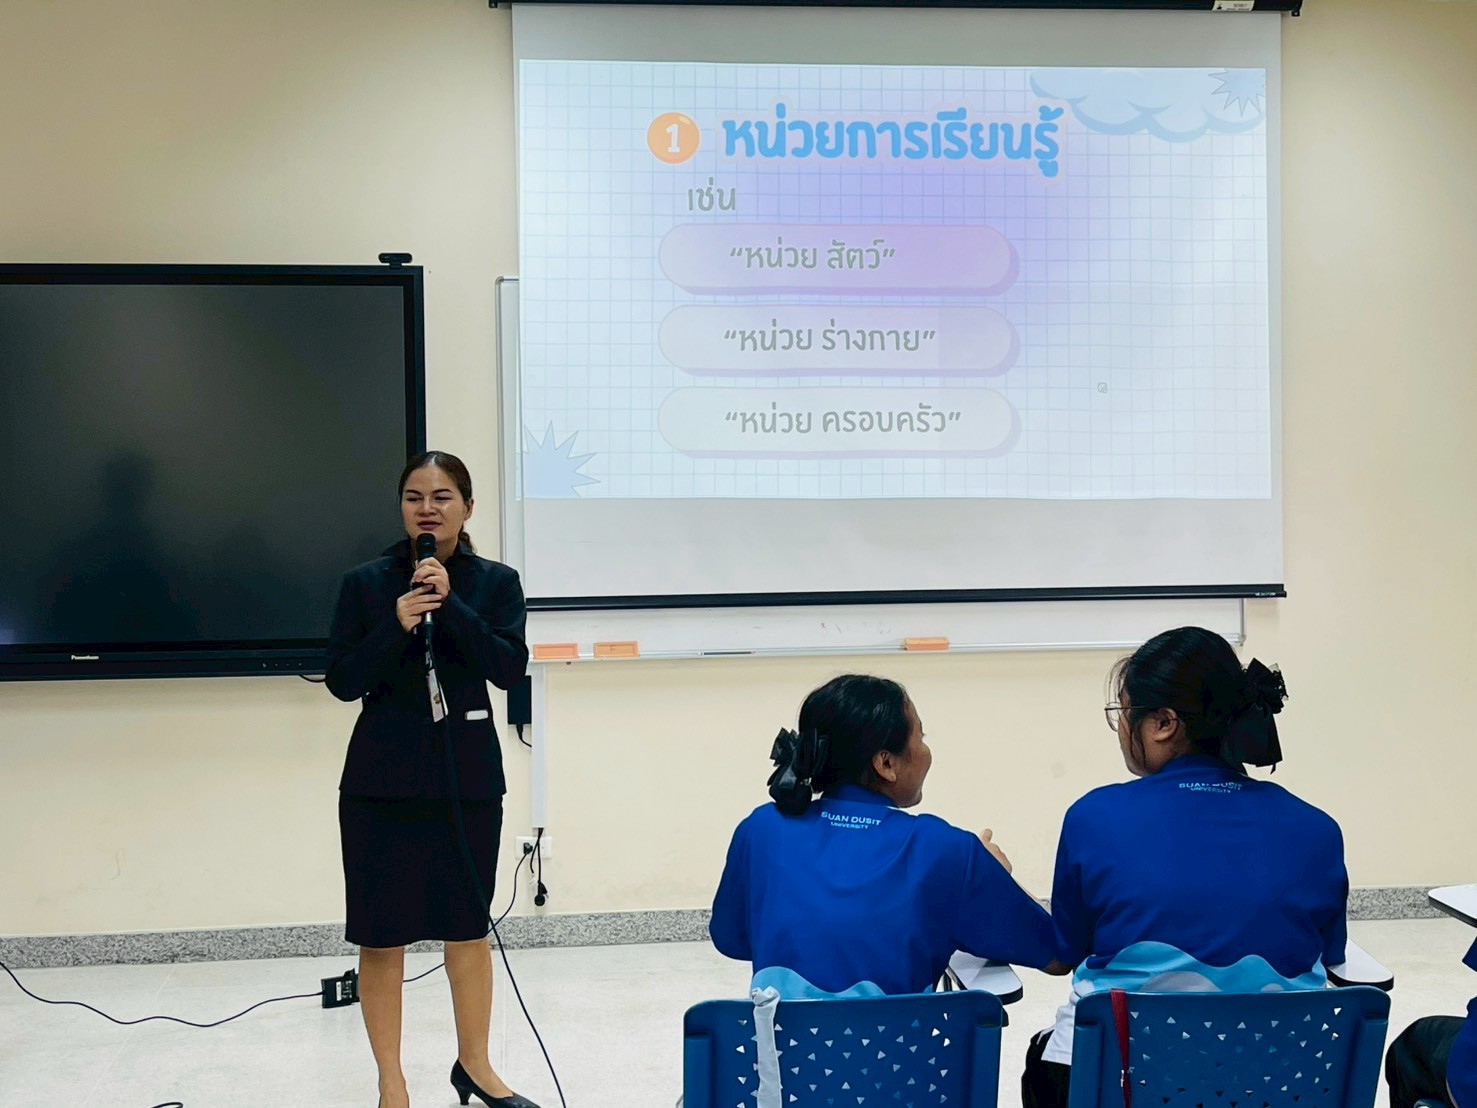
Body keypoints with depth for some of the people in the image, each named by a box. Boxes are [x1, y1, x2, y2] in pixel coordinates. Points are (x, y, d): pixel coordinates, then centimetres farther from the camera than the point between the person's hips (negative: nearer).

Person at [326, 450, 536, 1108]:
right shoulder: (366, 582, -2)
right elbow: (342, 682, -5)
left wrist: (451, 604, -21)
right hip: (384, 777, -1)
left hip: (468, 773, 1)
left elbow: (510, 669, -12)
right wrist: (397, 626, -19)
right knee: (381, 934, 2)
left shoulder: (496, 582, 1)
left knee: (468, 924, 12)